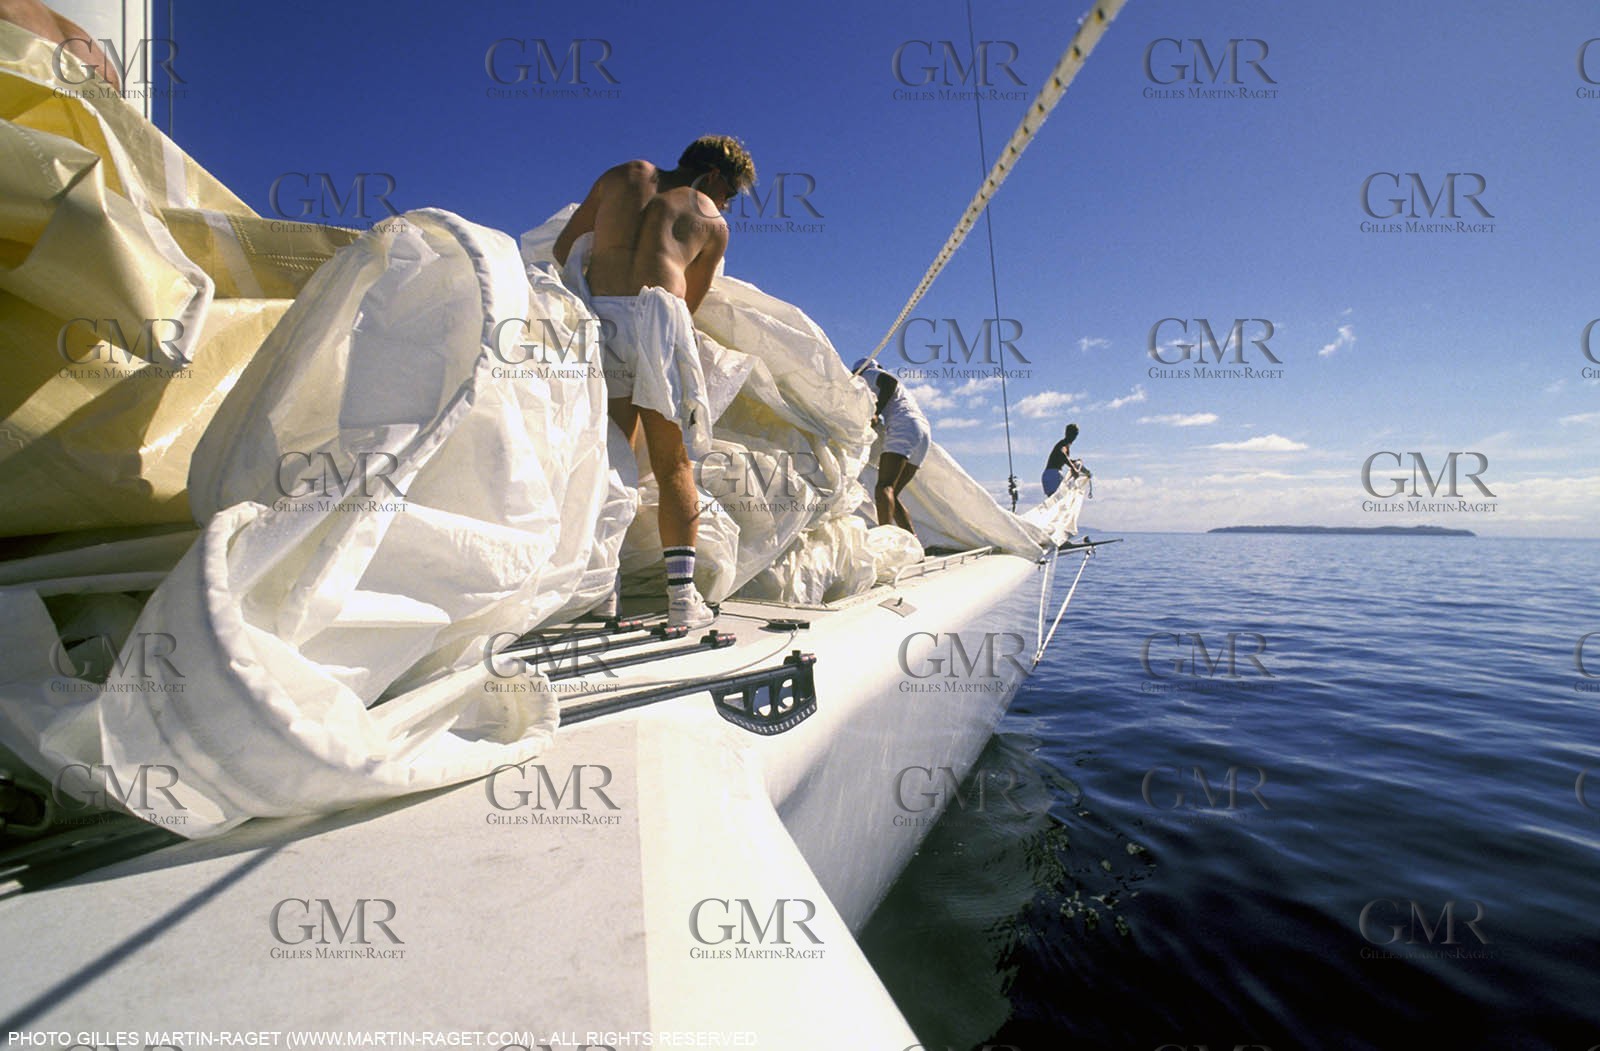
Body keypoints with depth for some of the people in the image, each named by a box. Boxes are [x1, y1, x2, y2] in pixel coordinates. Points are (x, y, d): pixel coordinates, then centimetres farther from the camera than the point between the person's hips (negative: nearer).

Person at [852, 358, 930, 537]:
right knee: (892, 494, 9)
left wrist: (876, 412, -11)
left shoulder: (869, 374, 12)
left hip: (903, 429, -9)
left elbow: (890, 381, -8)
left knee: (883, 487, -21)